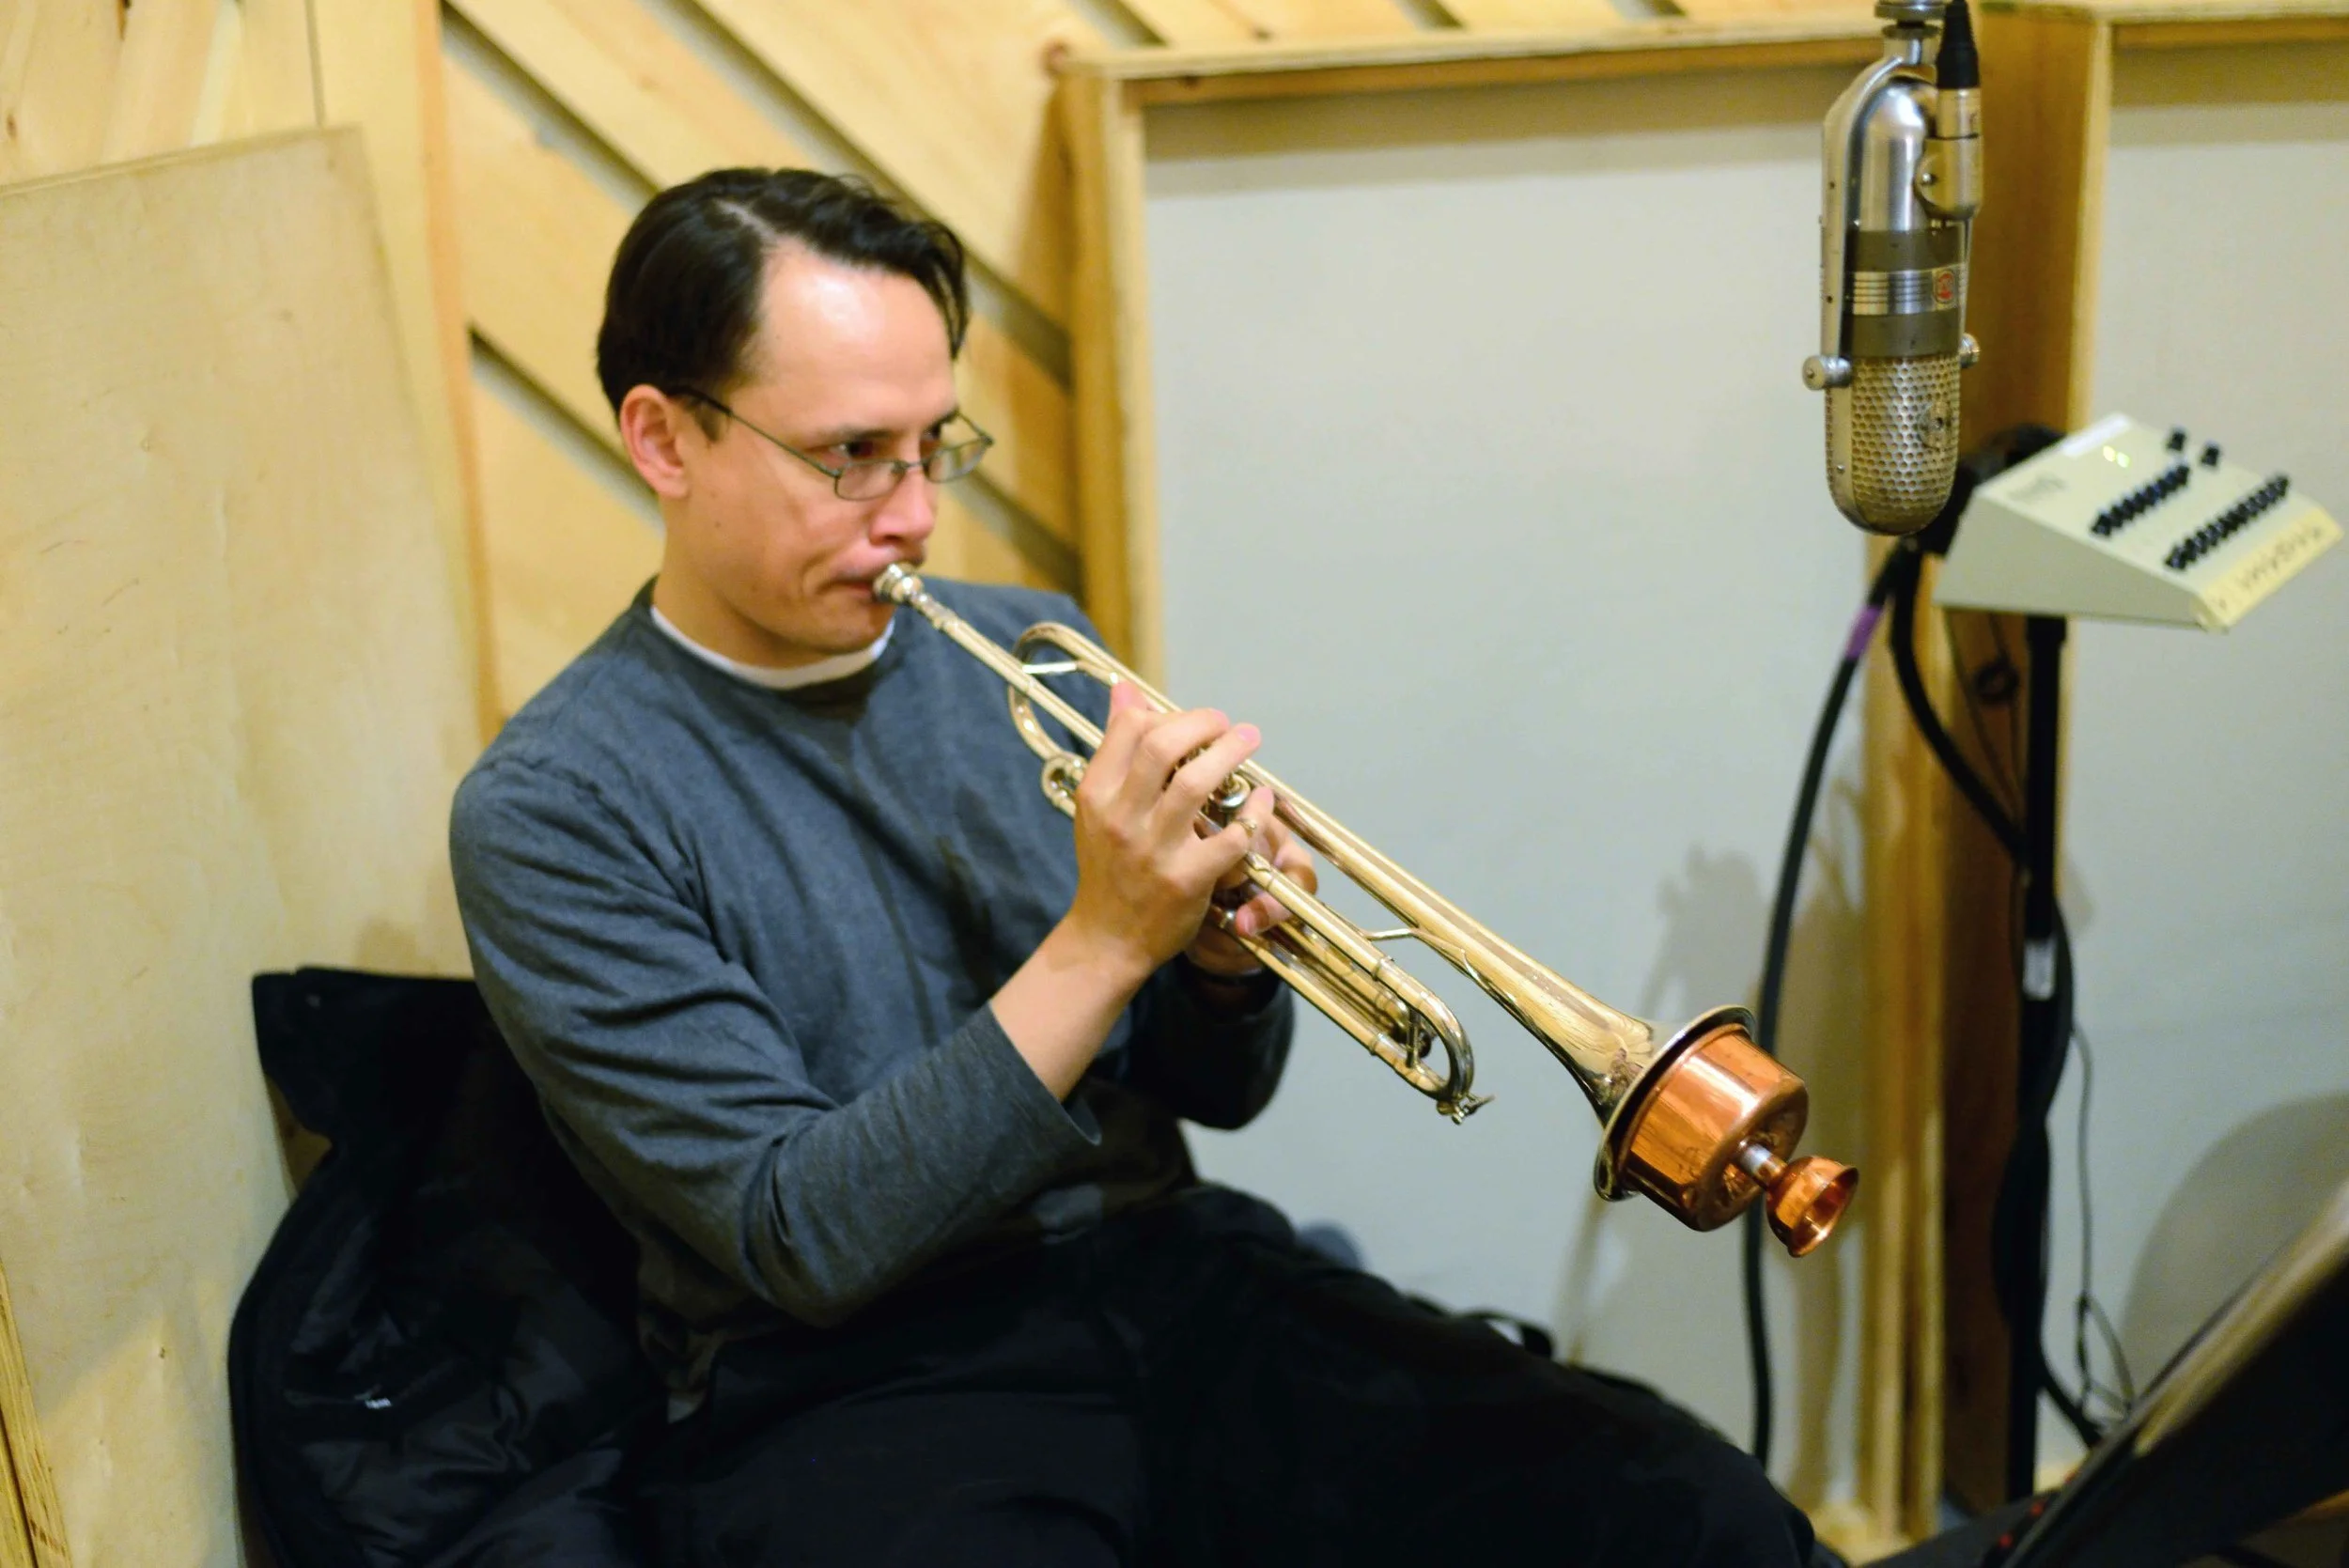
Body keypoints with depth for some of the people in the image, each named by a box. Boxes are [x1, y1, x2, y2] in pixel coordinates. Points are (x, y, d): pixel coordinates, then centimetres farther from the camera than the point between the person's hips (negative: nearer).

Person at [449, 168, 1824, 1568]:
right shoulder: (554, 813, -7)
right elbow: (805, 1241, -14)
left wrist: (1221, 957, -9)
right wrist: (1103, 942, -20)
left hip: (1167, 1270, 5)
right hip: (853, 1383, -4)